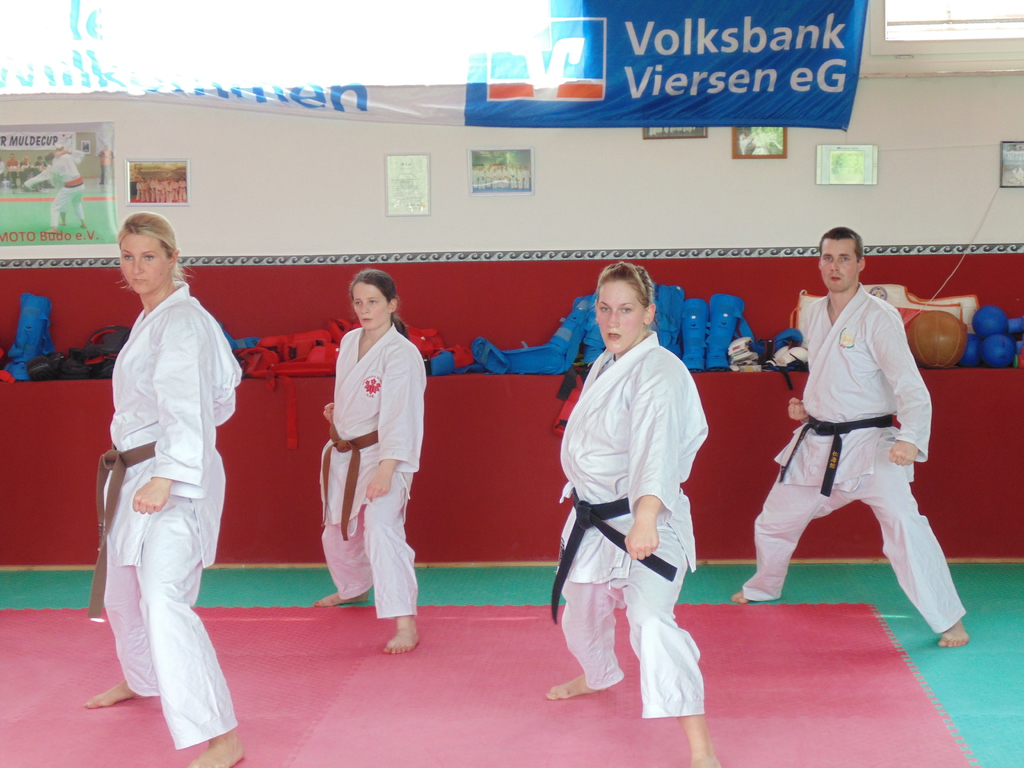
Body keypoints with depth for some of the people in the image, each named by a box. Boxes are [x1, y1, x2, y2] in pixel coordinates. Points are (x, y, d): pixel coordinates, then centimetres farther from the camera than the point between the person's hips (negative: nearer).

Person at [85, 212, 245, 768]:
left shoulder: (182, 322, -16)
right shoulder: (151, 320, 14)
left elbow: (189, 403, -29)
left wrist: (166, 476, -39)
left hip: (175, 476, -10)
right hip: (136, 473, 10)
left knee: (163, 599, -24)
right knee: (122, 591, 27)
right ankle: (142, 680, 54)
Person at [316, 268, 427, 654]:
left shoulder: (401, 354, -18)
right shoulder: (349, 342, 5)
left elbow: (400, 416, -25)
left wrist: (386, 470, -31)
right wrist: (337, 410, 4)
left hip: (381, 457, -8)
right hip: (342, 455, 8)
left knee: (381, 530, -25)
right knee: (337, 532, 23)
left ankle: (405, 623, -23)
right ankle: (354, 588, 52)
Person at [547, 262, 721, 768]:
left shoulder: (659, 373, -21)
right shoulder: (604, 366, 8)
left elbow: (658, 446, -36)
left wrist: (645, 519, -48)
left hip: (645, 519, -9)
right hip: (593, 517, 9)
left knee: (651, 621, -27)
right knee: (582, 614, 28)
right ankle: (597, 677, 61)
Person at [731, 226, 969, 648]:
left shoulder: (879, 317, -15)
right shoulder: (814, 313, 7)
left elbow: (910, 386, -22)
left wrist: (910, 438, -37)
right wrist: (806, 406, 7)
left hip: (869, 443, -7)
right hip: (816, 444, 7)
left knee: (903, 525, -22)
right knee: (774, 519, 19)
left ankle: (948, 620, -11)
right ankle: (764, 588, 47)